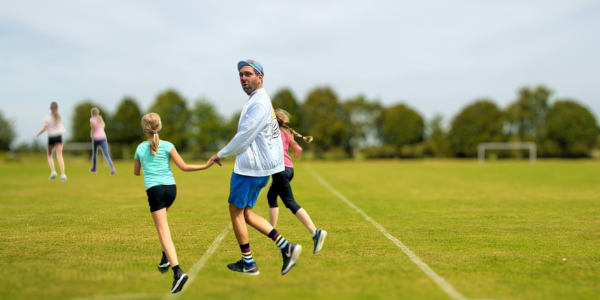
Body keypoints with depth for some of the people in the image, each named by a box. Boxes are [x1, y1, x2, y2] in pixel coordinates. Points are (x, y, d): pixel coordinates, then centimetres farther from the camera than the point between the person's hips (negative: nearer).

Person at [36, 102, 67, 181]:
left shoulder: (47, 117, -9)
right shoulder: (59, 116, -1)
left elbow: (45, 128, -12)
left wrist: (38, 134, 2)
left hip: (51, 137, -1)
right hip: (59, 137, 1)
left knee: (49, 155, 18)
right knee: (59, 155, -7)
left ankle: (53, 171, 2)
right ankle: (63, 174, -20)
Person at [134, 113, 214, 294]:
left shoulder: (140, 148, 7)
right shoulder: (167, 146, 3)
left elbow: (136, 172, 22)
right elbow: (184, 167, -2)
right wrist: (205, 166, 4)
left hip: (154, 190, -3)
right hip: (171, 188, 3)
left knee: (164, 232, -10)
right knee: (161, 223, 31)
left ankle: (178, 271, -24)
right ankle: (166, 257, 28)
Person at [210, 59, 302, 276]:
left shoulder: (258, 103, -17)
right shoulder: (261, 100, 16)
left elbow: (244, 137, -18)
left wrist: (221, 154, -5)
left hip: (250, 168, -10)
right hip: (260, 166, 10)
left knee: (236, 211, 3)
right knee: (246, 213, 14)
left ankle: (248, 264, 13)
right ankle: (285, 247, 8)